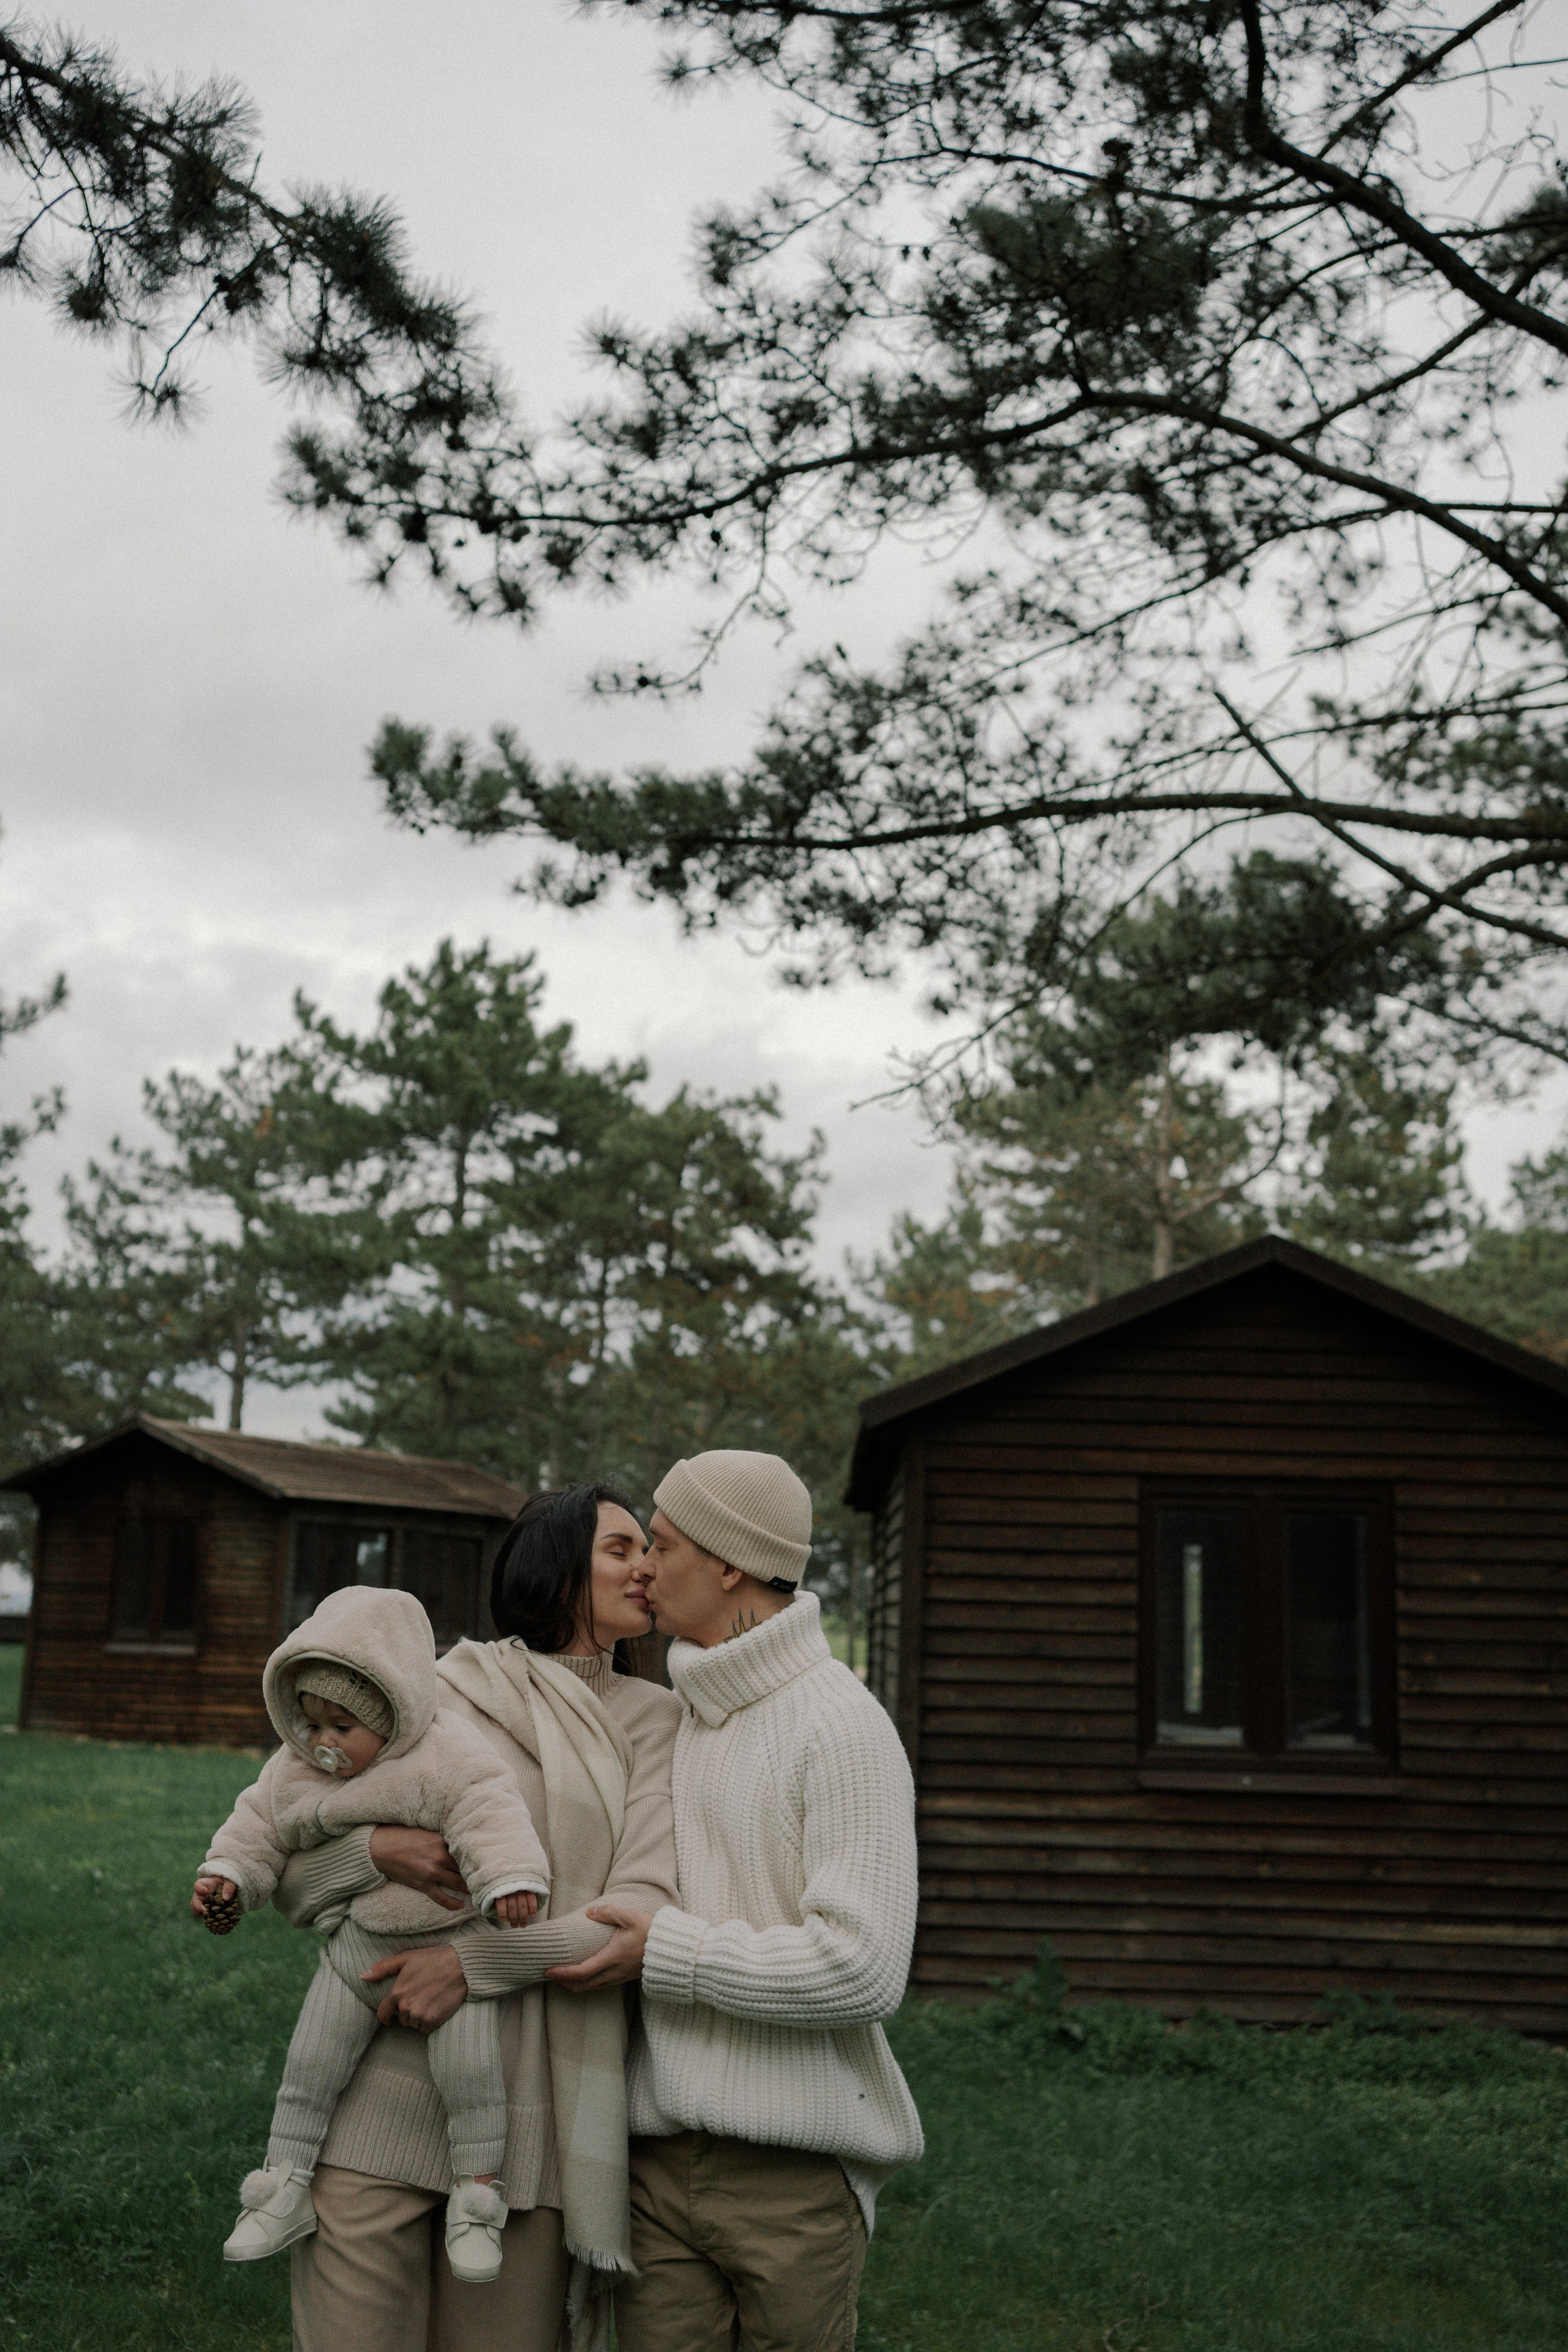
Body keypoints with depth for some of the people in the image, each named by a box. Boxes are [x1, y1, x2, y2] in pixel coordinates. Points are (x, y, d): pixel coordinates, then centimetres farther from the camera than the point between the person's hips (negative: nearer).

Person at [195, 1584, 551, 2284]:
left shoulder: (447, 1756, -21)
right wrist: (225, 1876, 2)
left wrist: (510, 1881, -44)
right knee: (309, 2061, 5)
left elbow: (489, 1812, -31)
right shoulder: (296, 1769, 0)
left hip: (453, 1942, -5)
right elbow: (262, 1823, 13)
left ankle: (475, 2193, 4)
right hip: (361, 1941, 5)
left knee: (467, 2063, -14)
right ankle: (286, 2187, 21)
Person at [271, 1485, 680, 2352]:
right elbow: (291, 1881, 10)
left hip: (530, 2120, 0)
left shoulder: (650, 1716, 7)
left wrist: (475, 1962, -14)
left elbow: (644, 1908, -5)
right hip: (379, 2107, 0)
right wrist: (375, 1851, -12)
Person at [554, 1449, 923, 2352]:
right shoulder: (673, 1721, 11)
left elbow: (862, 1970, -20)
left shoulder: (843, 1726, -12)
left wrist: (668, 1951, -15)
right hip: (661, 2160, 6)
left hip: (795, 2173, -6)